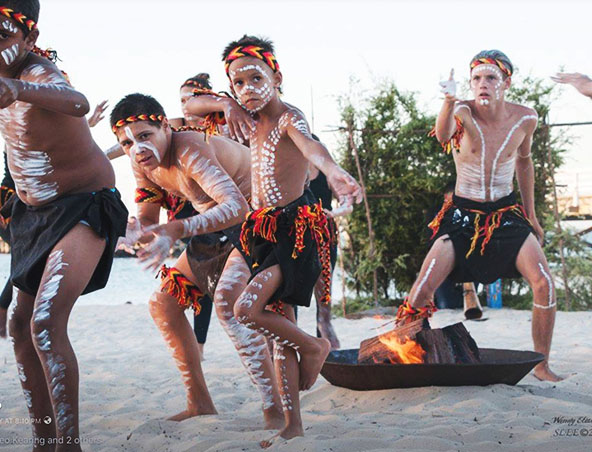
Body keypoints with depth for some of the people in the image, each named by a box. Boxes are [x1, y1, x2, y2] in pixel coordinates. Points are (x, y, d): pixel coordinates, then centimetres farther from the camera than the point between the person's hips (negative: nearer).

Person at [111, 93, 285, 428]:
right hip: (217, 230, 10)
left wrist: (178, 230, -55)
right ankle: (200, 404, 18)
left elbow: (236, 206, -44)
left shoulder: (189, 150, -32)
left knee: (228, 300, -32)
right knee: (163, 304, 9)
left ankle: (275, 410, -29)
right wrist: (137, 230, -19)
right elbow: (148, 219, 6)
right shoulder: (143, 164, -5)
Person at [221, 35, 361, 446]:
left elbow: (309, 145, -35)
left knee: (247, 309, -22)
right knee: (279, 325, 9)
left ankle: (313, 346, 5)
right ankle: (293, 426, 15)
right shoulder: (253, 125, 13)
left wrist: (335, 173, -54)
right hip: (265, 229, 8)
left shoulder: (288, 117, -11)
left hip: (296, 227, -8)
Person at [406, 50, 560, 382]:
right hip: (462, 216, -2)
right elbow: (443, 136, -39)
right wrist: (450, 102, -60)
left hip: (507, 214, 2)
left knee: (544, 282, -15)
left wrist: (531, 215, 19)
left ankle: (542, 366, 1)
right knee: (422, 290, -13)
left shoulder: (525, 118, -5)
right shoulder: (463, 112, -14)